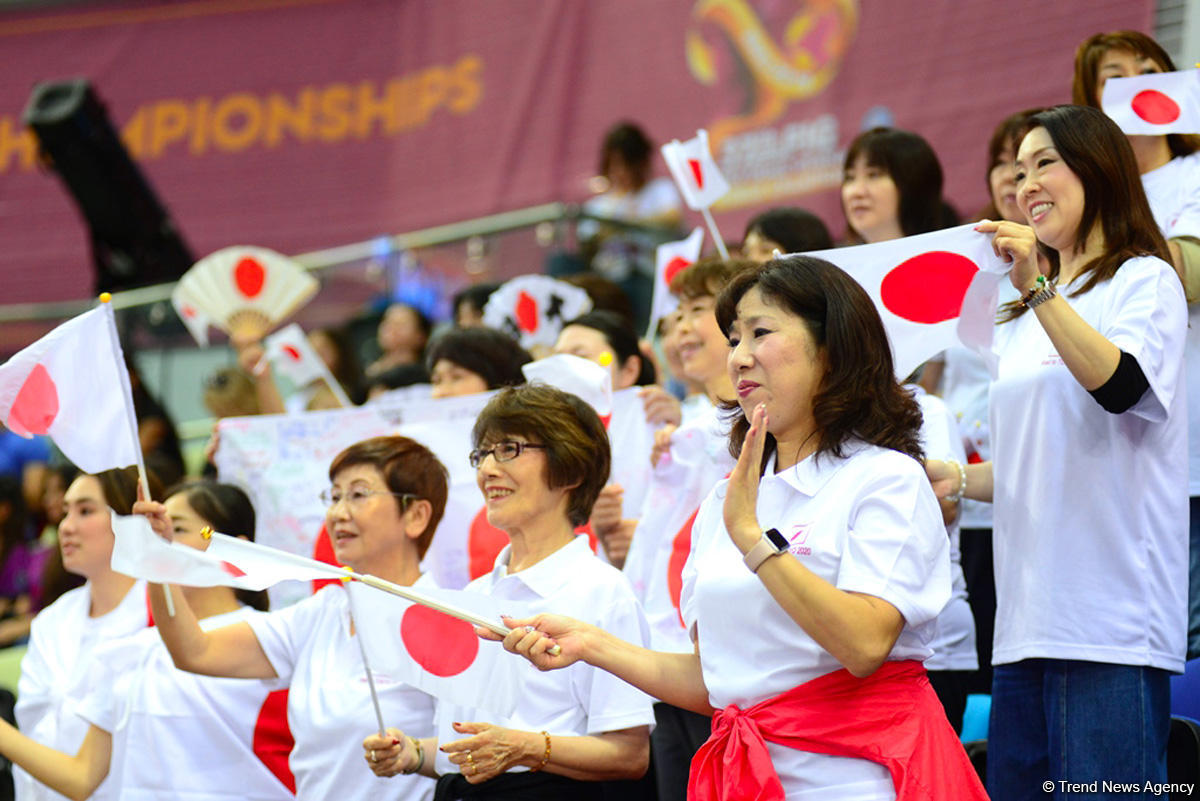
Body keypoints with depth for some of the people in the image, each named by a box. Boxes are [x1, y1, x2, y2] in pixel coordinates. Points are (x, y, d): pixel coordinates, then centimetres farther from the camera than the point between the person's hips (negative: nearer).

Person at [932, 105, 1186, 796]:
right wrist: (961, 479, 9)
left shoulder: (1143, 280, 0)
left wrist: (1038, 288, -27)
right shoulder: (1025, 317, 23)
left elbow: (1121, 386, -21)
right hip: (1029, 618, 8)